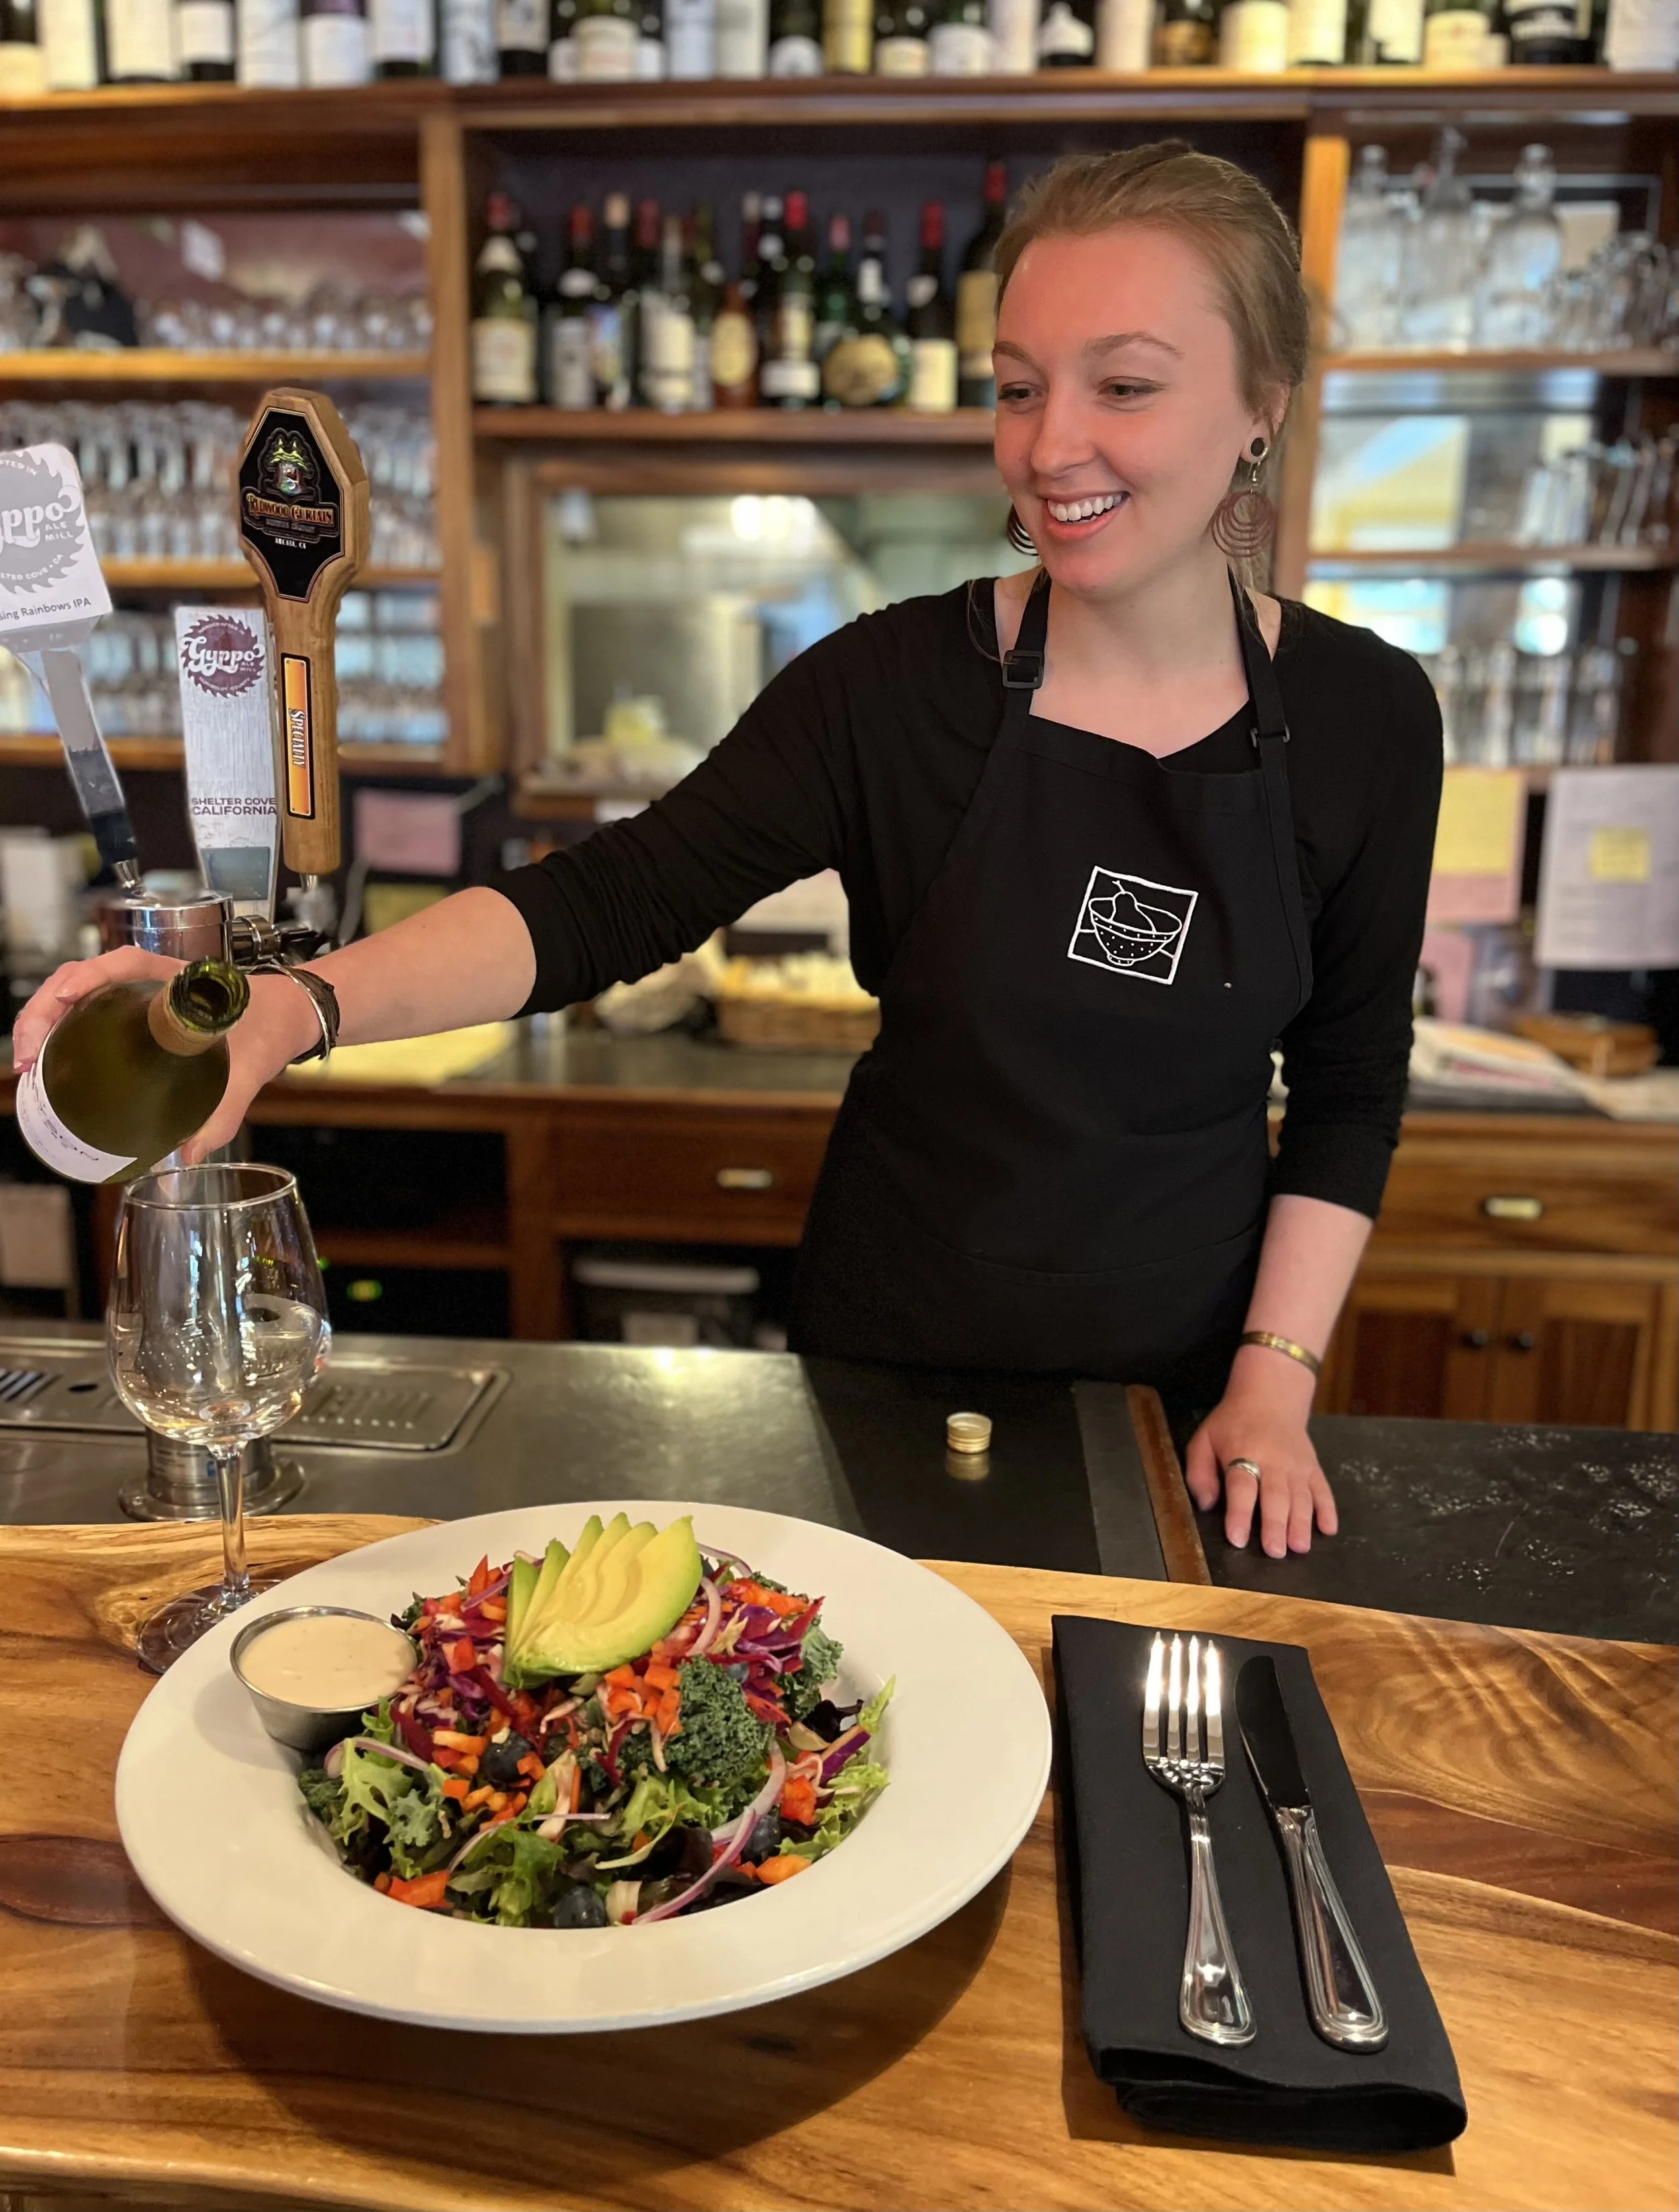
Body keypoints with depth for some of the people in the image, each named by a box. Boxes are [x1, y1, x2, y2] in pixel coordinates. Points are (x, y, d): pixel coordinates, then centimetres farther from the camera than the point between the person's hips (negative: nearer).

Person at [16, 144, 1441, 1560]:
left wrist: (1276, 1375, -7)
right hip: (891, 1350, 0)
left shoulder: (1363, 715, -8)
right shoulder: (894, 685, -14)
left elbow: (1351, 1083, -2)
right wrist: (290, 1007, -36)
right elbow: (613, 899, -22)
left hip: (1186, 1381, 1)